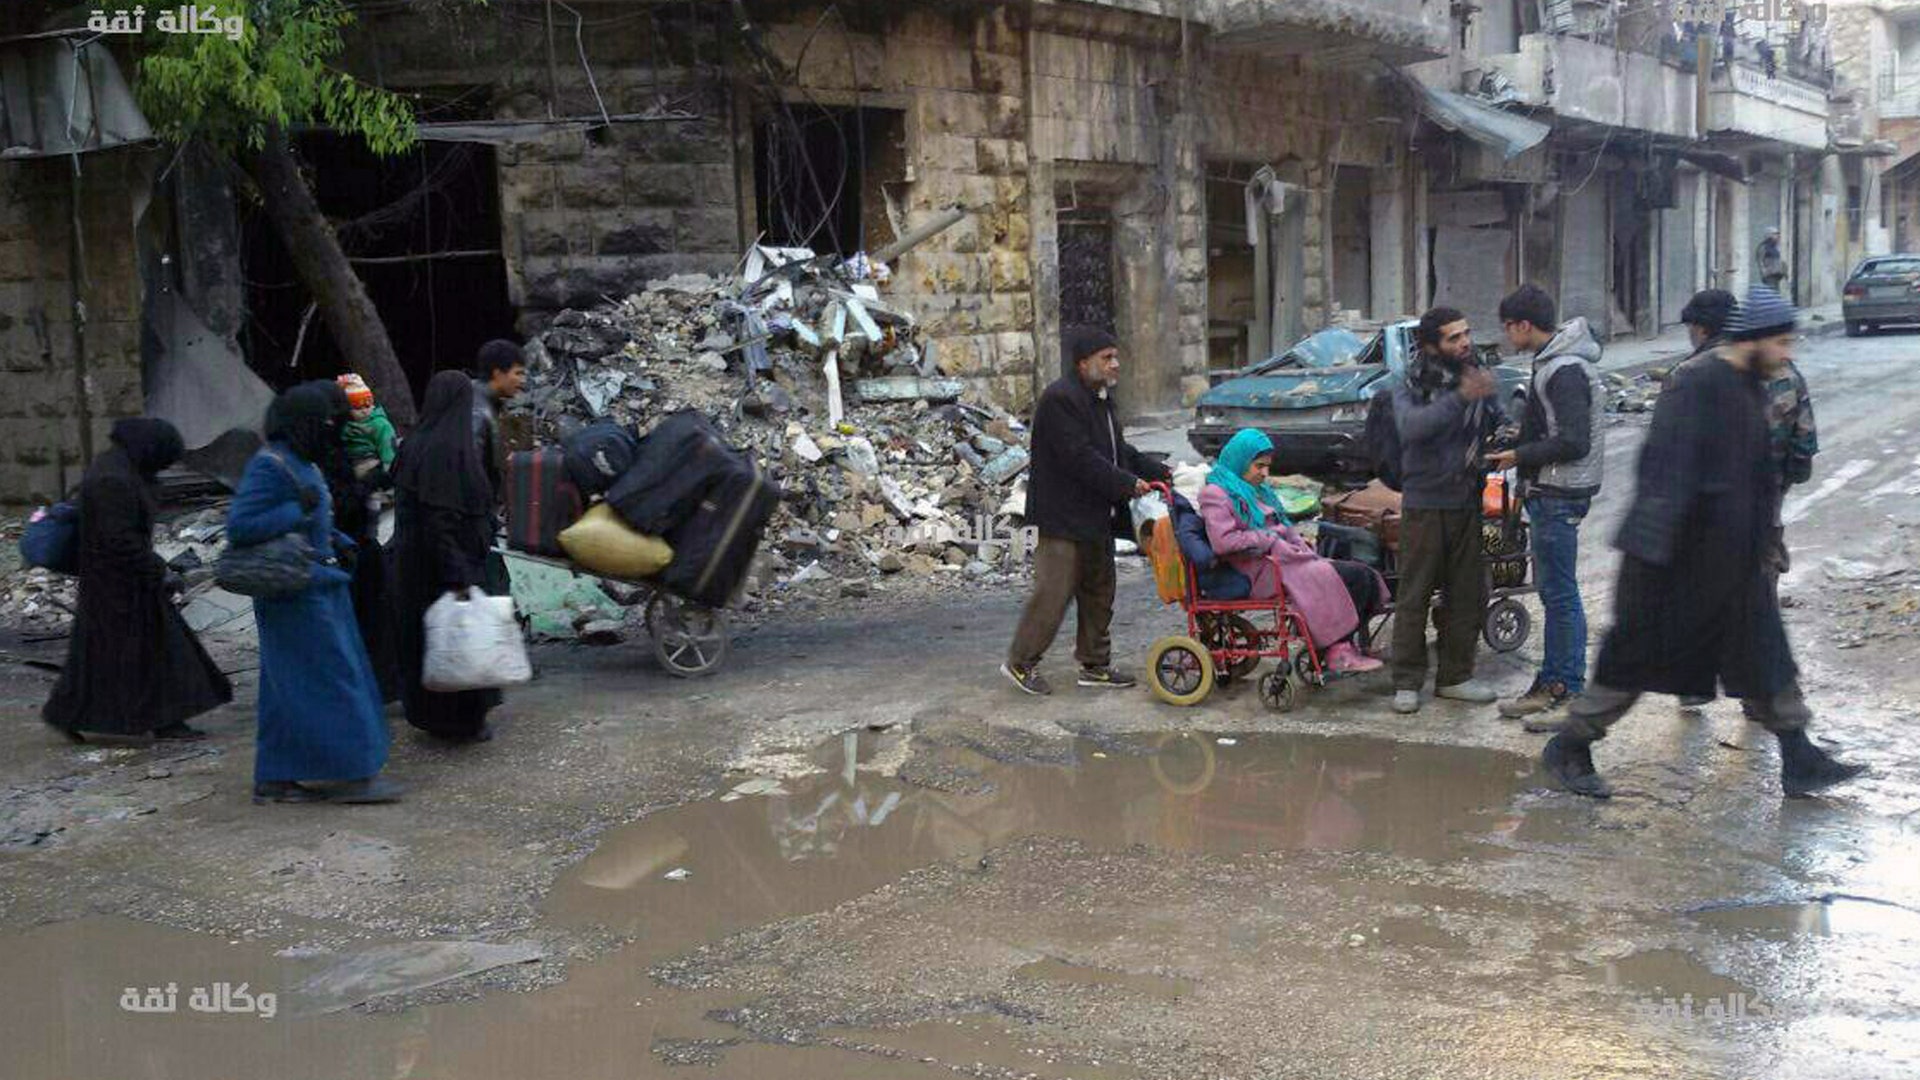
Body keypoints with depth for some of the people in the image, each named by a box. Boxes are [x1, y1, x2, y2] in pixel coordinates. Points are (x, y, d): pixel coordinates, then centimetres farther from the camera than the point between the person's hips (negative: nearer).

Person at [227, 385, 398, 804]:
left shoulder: (301, 463, 13)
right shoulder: (270, 466, -16)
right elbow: (238, 527, -22)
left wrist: (337, 542, 8)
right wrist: (298, 510, -24)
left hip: (318, 586, 10)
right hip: (296, 593, -10)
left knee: (293, 688, 12)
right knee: (326, 679, -5)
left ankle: (275, 780, 18)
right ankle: (350, 773, 0)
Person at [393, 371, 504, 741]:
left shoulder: (417, 443, 5)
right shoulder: (450, 447, -22)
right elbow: (442, 517, -26)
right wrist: (459, 575, -26)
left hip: (416, 559, 9)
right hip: (453, 558, -9)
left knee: (427, 634, 18)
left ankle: (427, 712, 29)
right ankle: (463, 721, 12)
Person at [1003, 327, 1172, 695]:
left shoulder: (1100, 399, 15)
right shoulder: (1059, 399, -17)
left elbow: (1118, 450, 20)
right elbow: (1080, 458, -24)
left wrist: (1161, 473, 8)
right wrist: (1128, 484, -21)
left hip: (1096, 519, 10)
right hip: (1063, 517, -10)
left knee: (1099, 592, 14)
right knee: (1054, 592, -6)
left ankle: (1095, 664, 24)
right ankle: (1020, 662, 6)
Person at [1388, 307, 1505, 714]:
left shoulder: (1478, 379, 6)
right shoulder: (1412, 386, -8)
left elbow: (1498, 423, 14)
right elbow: (1411, 426, -28)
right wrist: (1461, 398, -39)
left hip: (1467, 502, 5)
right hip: (1425, 503, -5)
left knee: (1468, 594, 10)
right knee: (1414, 595, -1)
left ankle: (1455, 677, 21)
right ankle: (1407, 683, 6)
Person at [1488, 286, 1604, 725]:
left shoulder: (1565, 371, -19)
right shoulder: (1551, 363, 14)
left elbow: (1574, 442, -24)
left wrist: (1519, 456, -15)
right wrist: (1519, 450, 11)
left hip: (1559, 497, -11)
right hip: (1549, 493, 11)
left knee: (1561, 594, -6)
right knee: (1552, 591, 15)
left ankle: (1570, 693, 0)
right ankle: (1551, 683, 24)